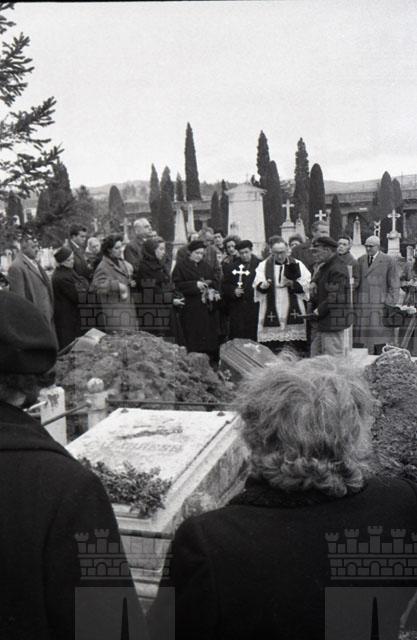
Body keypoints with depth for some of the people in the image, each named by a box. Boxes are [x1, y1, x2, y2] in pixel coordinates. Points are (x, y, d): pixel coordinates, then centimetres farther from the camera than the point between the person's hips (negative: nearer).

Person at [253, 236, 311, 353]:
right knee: (271, 350, -3)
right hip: (271, 315, 0)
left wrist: (291, 284, -15)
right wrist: (263, 285, -26)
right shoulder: (264, 265, 10)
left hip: (294, 313, 0)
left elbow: (306, 285, 1)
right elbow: (257, 285, -3)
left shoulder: (297, 265, 10)